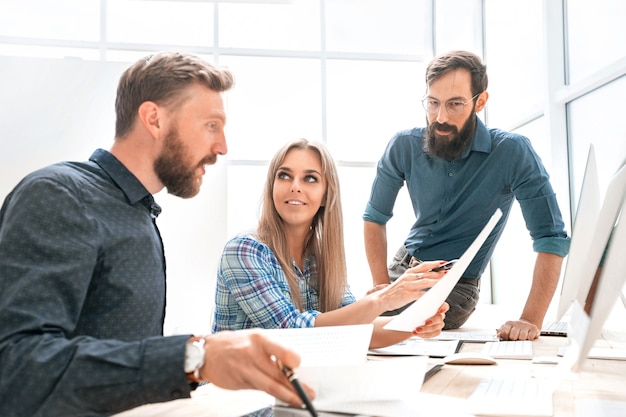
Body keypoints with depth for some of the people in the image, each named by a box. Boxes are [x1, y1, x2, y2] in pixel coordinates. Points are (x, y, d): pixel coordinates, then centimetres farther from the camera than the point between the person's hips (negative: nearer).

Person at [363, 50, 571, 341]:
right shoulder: (403, 147, -10)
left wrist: (531, 321, -30)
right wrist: (382, 287, -11)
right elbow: (375, 218, 1)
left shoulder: (512, 153, -19)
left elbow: (551, 240, -20)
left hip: (457, 285, -4)